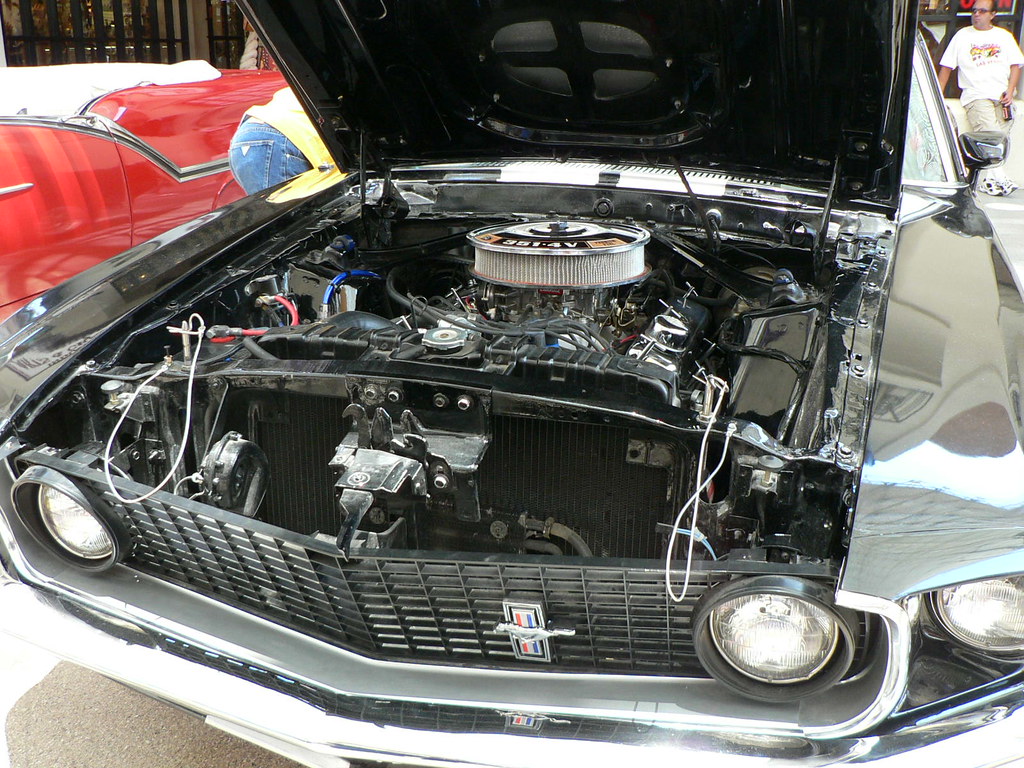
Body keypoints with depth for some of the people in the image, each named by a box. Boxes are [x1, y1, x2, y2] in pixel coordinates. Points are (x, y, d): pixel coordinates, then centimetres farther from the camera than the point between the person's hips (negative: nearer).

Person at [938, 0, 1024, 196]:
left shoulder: (1004, 36, 19)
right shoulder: (962, 36, 14)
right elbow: (946, 67, 10)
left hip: (1002, 95, 2)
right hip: (976, 95, -2)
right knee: (991, 135, -24)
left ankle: (987, 179, -17)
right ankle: (997, 177, -26)